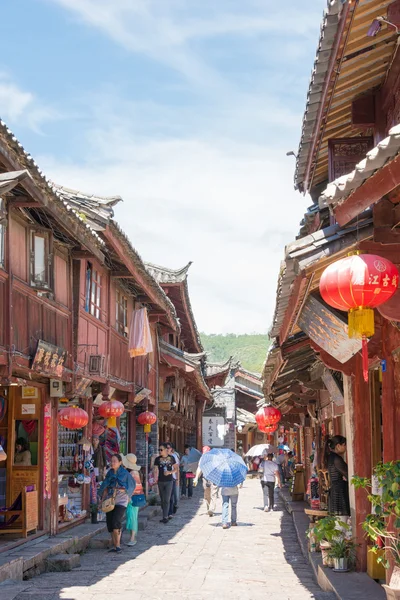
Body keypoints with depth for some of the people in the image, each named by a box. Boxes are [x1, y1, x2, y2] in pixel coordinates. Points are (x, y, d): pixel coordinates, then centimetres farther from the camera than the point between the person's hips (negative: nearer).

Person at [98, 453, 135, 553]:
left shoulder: (125, 473, -5)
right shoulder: (109, 473, 10)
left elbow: (131, 486, -2)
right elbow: (105, 487, 15)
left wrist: (123, 489, -15)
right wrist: (102, 499, 10)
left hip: (121, 501, -5)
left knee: (116, 522, -18)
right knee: (110, 524, 3)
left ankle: (118, 545, -6)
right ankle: (114, 546, 13)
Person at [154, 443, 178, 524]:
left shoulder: (171, 458, 2)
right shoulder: (157, 459, 2)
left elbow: (176, 468, 8)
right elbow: (156, 470, -7)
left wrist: (170, 472, -12)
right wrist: (155, 479, -23)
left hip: (169, 481, -2)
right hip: (160, 481, 2)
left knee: (167, 500, -9)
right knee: (162, 500, 9)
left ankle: (165, 517, -10)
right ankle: (166, 514, 22)